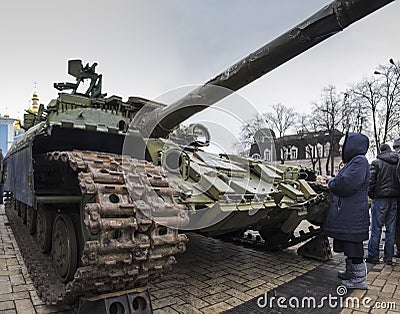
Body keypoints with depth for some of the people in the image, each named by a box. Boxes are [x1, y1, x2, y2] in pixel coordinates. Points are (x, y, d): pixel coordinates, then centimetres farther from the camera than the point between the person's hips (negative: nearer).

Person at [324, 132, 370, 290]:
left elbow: (345, 185, -24)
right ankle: (351, 272, 34)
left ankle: (359, 279, 13)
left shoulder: (359, 161, -16)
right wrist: (333, 182, 2)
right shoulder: (352, 161, 16)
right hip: (346, 214, 10)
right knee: (348, 246, 20)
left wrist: (331, 182, -6)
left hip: (353, 216, -10)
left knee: (353, 247, 0)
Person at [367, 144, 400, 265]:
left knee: (376, 229, 1)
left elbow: (371, 181, -8)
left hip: (380, 198, -4)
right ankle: (389, 257, 15)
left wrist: (371, 195, 4)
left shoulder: (376, 163, -4)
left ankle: (373, 256, 5)